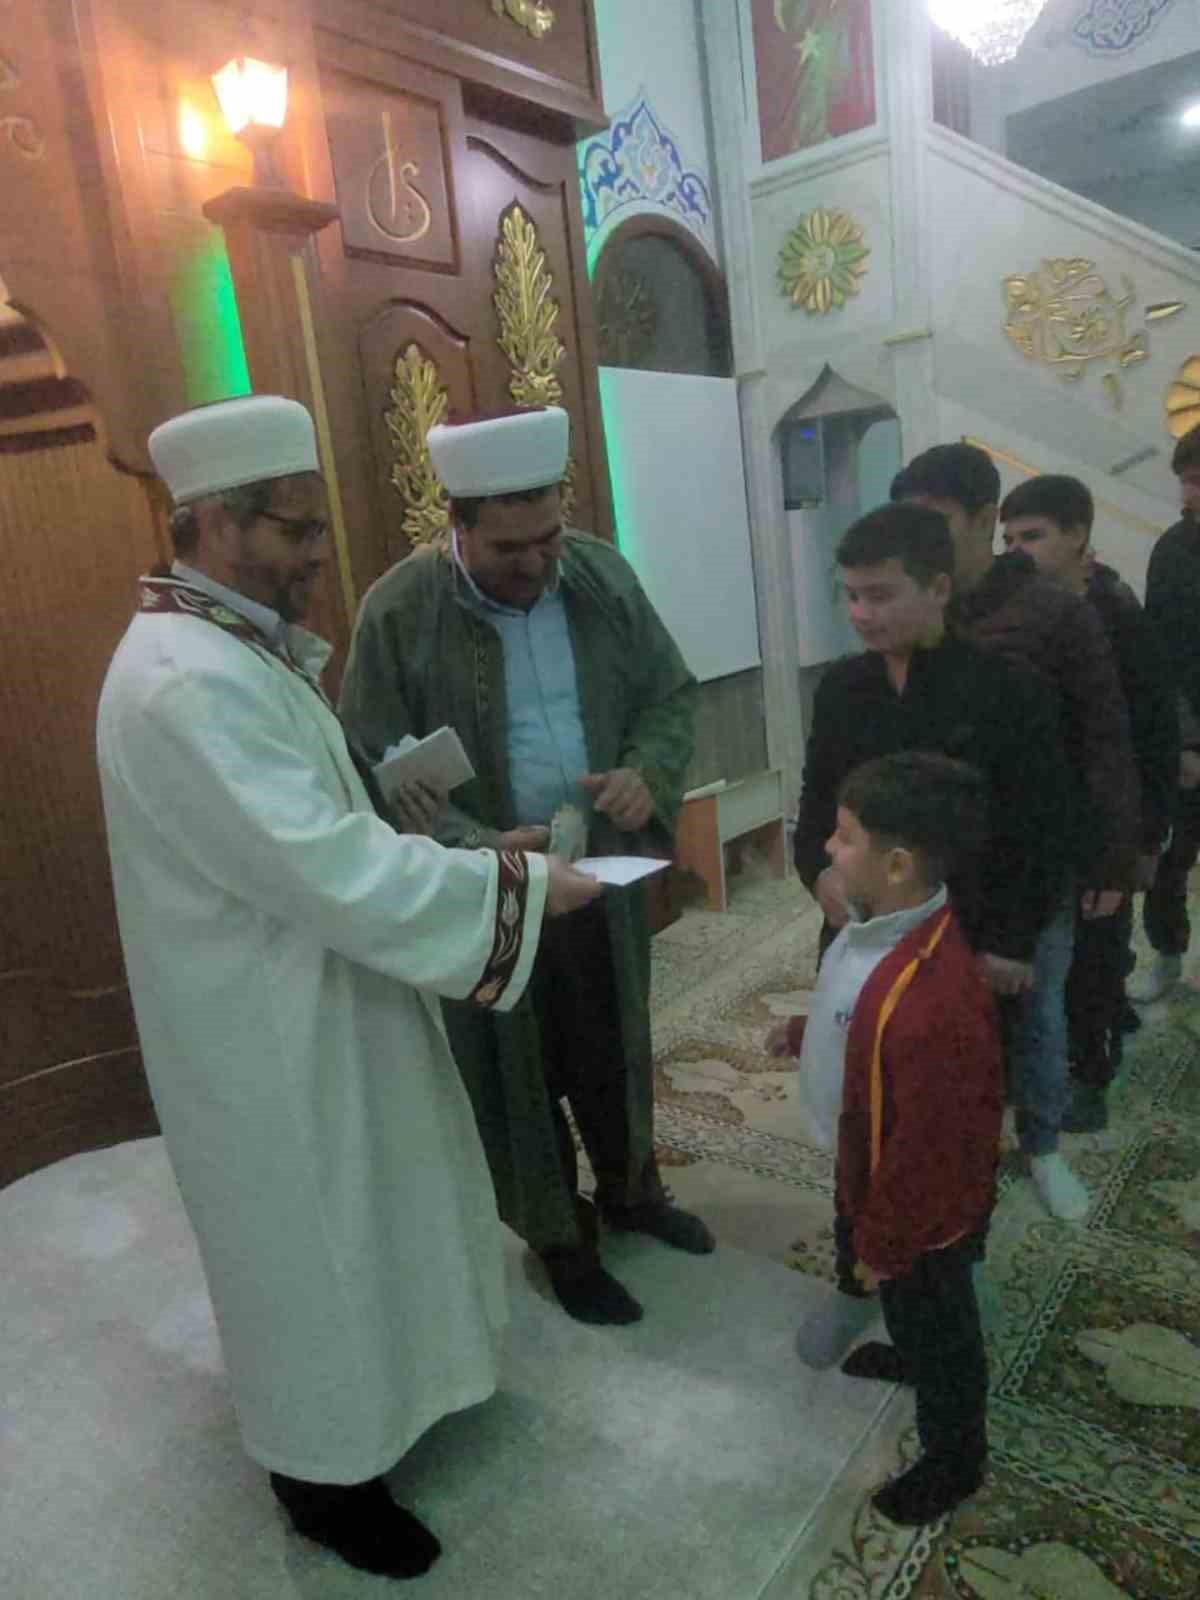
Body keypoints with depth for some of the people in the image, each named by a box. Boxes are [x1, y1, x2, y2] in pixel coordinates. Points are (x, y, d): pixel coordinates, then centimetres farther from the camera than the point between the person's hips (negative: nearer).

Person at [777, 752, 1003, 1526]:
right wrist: (807, 1034, -3)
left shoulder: (931, 1003, -43)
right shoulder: (881, 926, -13)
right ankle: (909, 1355, 66)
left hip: (922, 1213, -8)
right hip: (876, 1177, 8)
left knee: (936, 1325, 21)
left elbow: (926, 1151, -31)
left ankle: (955, 1457, 48)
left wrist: (883, 1248, -18)